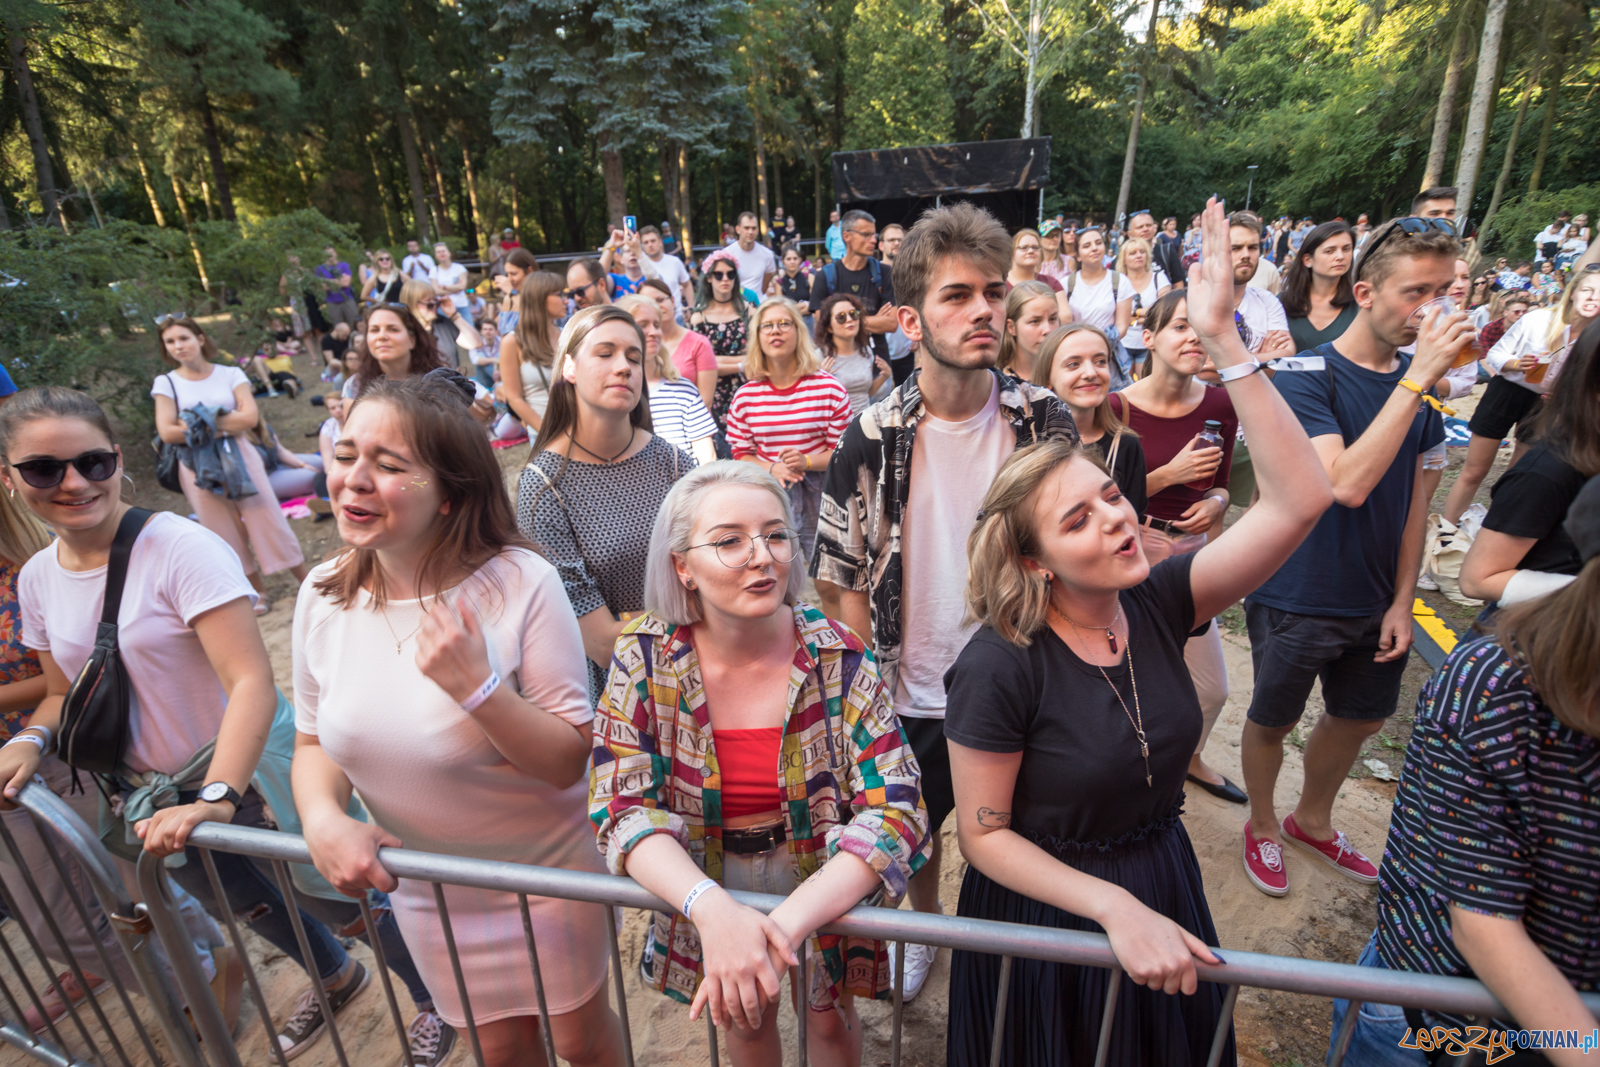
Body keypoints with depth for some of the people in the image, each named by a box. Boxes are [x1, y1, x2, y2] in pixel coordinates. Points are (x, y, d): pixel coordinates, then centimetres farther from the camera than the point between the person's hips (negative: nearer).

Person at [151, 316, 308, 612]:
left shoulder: (231, 374, 1)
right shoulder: (166, 383, 3)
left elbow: (250, 416, -12)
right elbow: (167, 432, -8)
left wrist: (199, 425, -14)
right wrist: (225, 425, -12)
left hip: (240, 458, -1)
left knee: (270, 521, 0)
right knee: (228, 535, 7)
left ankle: (306, 582, 8)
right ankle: (258, 591, 18)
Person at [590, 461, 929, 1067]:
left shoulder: (840, 659, -23)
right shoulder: (645, 657, -21)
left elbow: (897, 808, -26)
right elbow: (622, 806, -21)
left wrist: (787, 923, -37)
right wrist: (712, 908, -38)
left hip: (823, 883, -1)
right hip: (705, 888, 1)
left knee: (828, 1016, 25)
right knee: (744, 1015, 28)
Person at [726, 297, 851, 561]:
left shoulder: (830, 388, -4)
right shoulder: (745, 396, 3)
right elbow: (741, 455, 7)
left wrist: (807, 461, -19)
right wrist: (772, 468, -12)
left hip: (819, 498, -1)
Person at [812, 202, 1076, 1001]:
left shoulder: (1046, 420, -10)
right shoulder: (873, 436, -14)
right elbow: (841, 577, -8)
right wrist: (873, 683, -9)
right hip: (911, 693, 0)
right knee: (916, 832, 23)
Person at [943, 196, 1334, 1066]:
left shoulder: (1158, 601, -14)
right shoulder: (999, 665, -28)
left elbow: (1299, 500, -23)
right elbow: (983, 835, -19)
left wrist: (1224, 341, -29)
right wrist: (1115, 907, -25)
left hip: (1164, 888, 5)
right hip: (1045, 914, -4)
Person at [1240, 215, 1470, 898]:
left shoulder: (1417, 381, 3)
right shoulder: (1308, 377, -18)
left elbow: (1412, 495, 8)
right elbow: (1347, 485, -31)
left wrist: (1403, 599, 5)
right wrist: (1417, 377, -30)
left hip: (1376, 603, 7)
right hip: (1298, 602, -7)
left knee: (1361, 718, 21)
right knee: (1273, 721, 11)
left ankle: (1311, 820, 46)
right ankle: (1262, 827, 37)